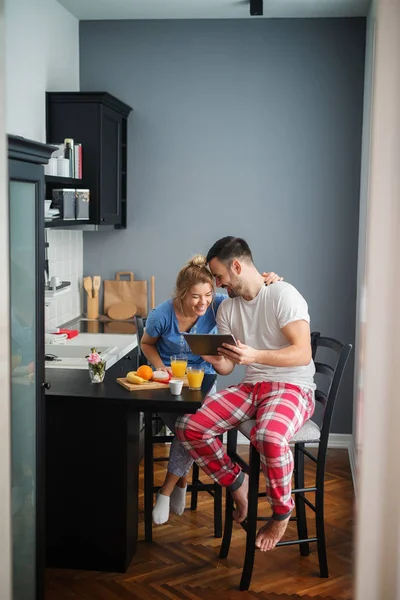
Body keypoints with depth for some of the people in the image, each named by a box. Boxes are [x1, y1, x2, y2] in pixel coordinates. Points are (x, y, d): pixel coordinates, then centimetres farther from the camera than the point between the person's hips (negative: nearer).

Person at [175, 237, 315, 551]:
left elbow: (303, 353, -20)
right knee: (188, 427, -14)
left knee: (269, 437, -39)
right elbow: (227, 368, 9)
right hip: (250, 386, 7)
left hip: (292, 387, -6)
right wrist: (214, 359, -15)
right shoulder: (227, 308, 10)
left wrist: (254, 355, -32)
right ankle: (236, 481, 10)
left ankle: (282, 512, -9)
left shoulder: (283, 294, -12)